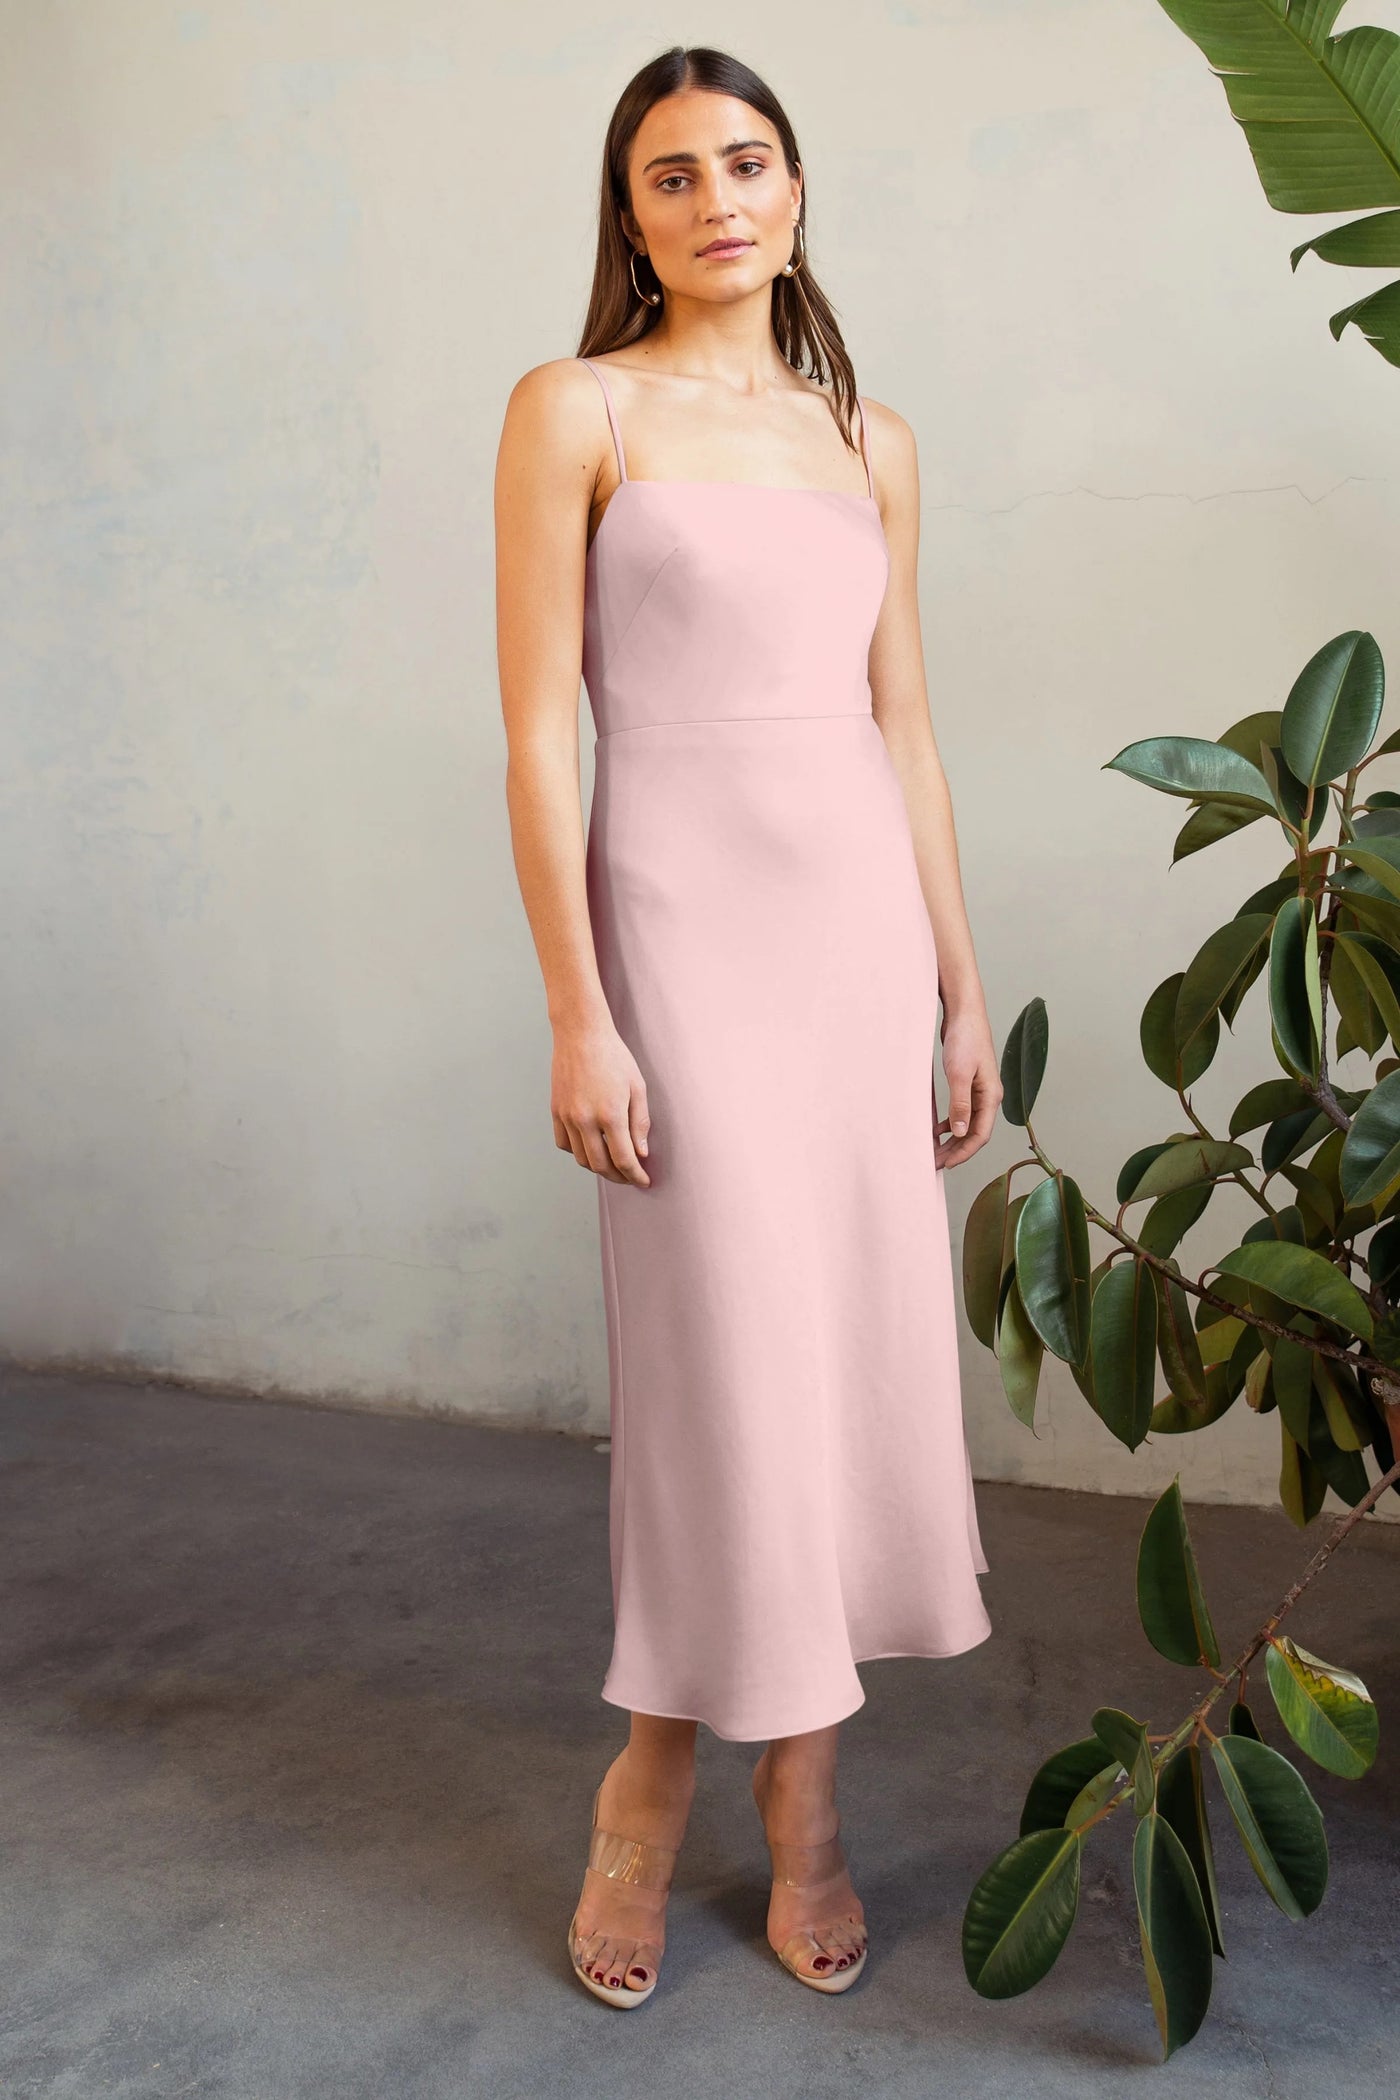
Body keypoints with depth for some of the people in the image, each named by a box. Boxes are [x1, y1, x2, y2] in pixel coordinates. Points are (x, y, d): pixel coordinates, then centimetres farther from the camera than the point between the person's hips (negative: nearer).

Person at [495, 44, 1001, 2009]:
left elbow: (904, 724, 14)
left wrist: (964, 988, 11)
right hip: (685, 914, -4)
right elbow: (539, 730, -6)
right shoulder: (577, 409, 1)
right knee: (729, 1352, -1)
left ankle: (791, 1786, 24)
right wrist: (577, 1014, -12)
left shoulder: (871, 439, 13)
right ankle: (702, 1787, 22)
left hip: (867, 913, 5)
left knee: (862, 1338, 6)